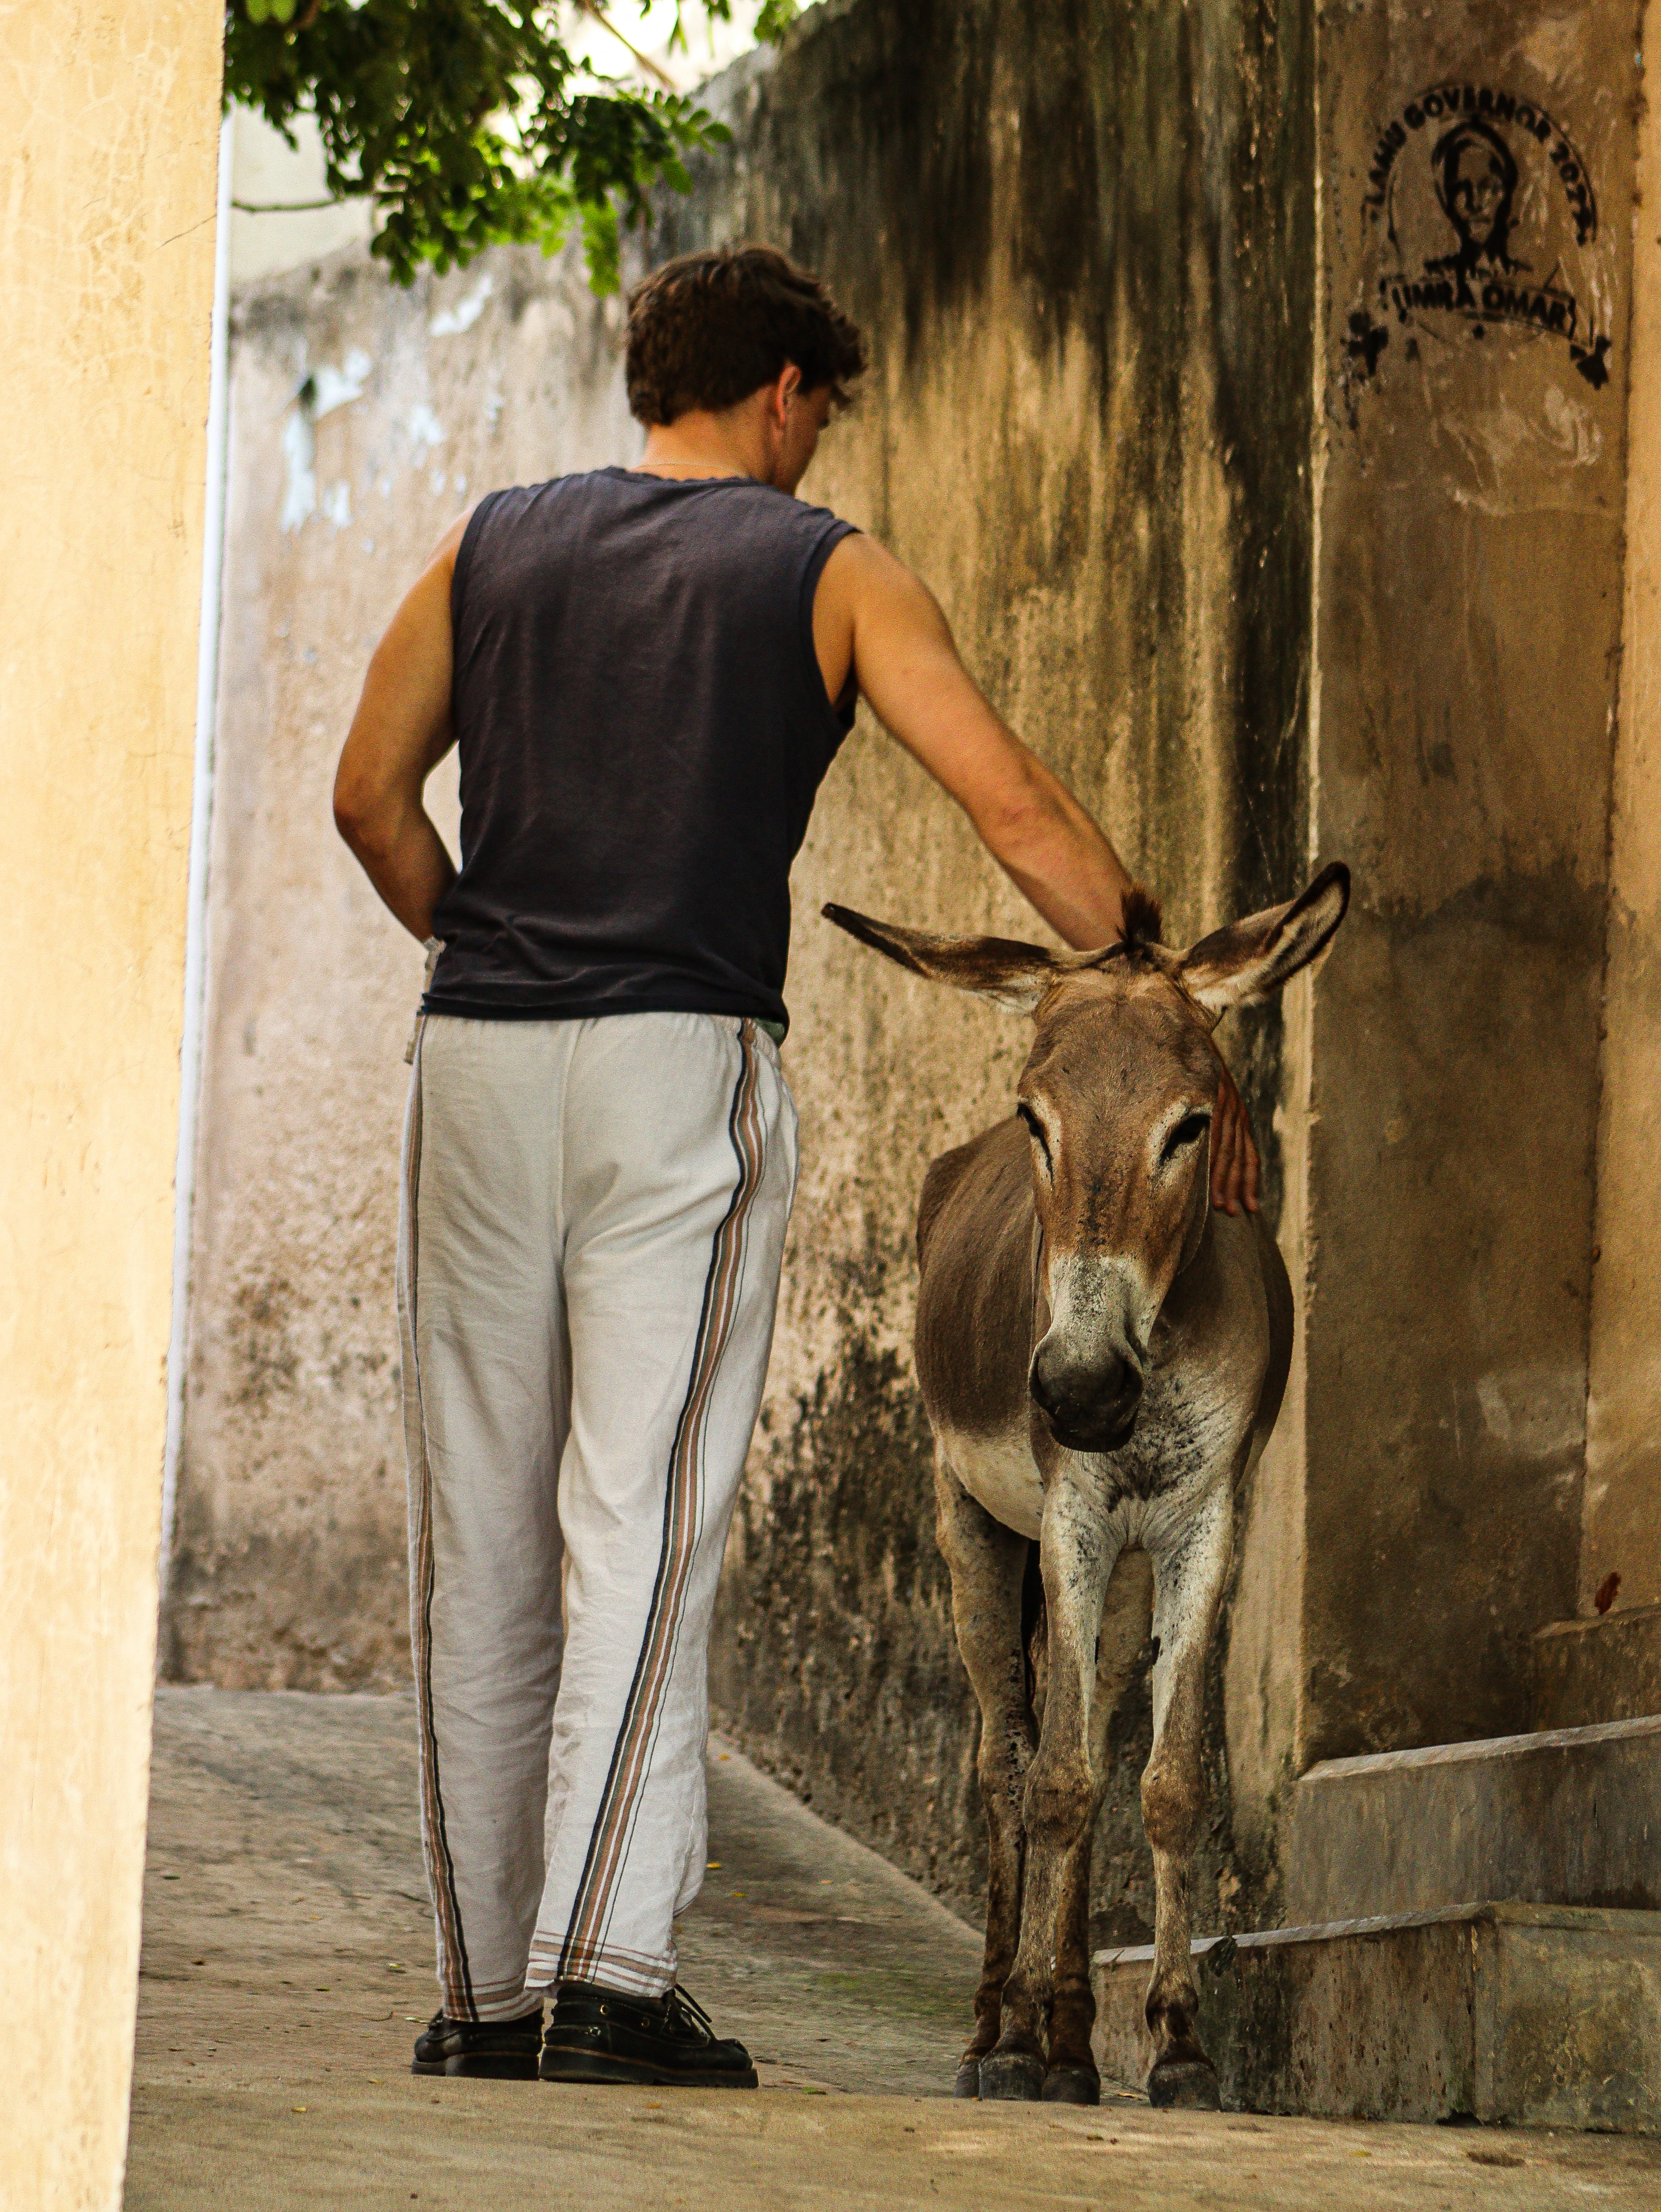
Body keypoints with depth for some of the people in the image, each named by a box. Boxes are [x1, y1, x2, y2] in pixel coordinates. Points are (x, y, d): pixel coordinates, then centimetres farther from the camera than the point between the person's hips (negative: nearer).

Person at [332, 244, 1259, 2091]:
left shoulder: (494, 545, 15)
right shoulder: (827, 574, 5)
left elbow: (370, 795, 11)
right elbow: (1018, 810, -2)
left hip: (479, 1059, 4)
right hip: (684, 1059, -4)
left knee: (481, 1538, 7)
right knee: (643, 1525, -7)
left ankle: (483, 1988, 9)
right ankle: (608, 1972, -16)